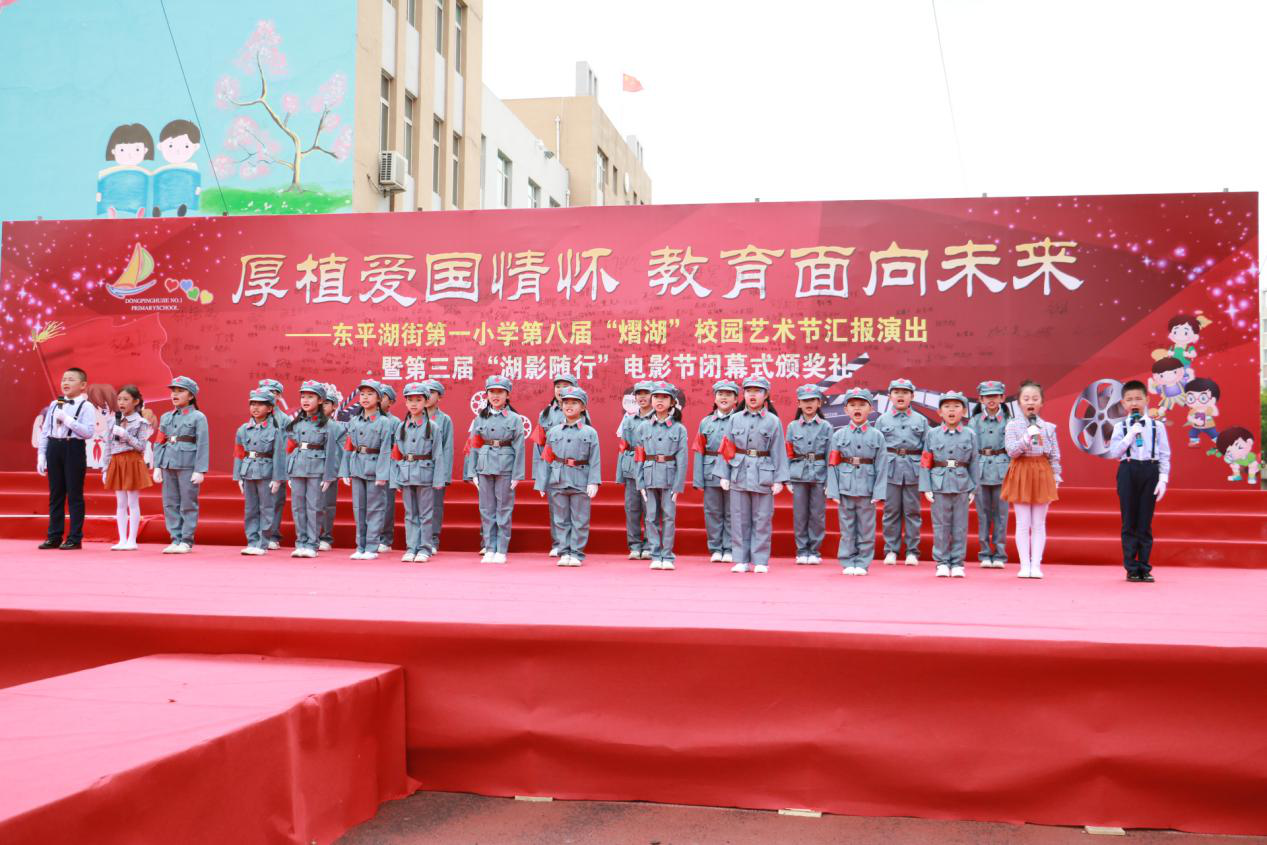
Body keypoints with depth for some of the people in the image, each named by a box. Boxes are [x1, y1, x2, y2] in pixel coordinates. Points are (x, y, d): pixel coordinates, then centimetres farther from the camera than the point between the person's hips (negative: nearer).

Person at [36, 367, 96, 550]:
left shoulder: (86, 406, -4)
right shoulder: (54, 404, 12)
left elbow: (89, 432, -16)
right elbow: (44, 431, 12)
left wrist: (67, 419, -18)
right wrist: (41, 455, 6)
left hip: (74, 448, -5)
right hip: (54, 448, 5)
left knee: (74, 494, -1)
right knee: (55, 494, 9)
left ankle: (75, 538, 4)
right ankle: (54, 536, 15)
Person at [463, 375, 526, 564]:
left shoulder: (515, 419, 3)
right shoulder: (480, 418, 9)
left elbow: (519, 449, 1)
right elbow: (473, 447, 9)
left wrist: (517, 475, -4)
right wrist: (472, 473, 3)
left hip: (505, 467, -2)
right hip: (484, 467, 2)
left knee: (504, 509, 1)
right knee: (486, 509, 4)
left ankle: (501, 550, 7)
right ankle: (489, 549, 11)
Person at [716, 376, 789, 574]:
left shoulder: (773, 421, 2)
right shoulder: (736, 419, 7)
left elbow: (778, 452, 0)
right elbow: (726, 449, 7)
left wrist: (779, 480, -4)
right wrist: (724, 474, 2)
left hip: (763, 476, -2)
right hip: (739, 474, 2)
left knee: (762, 520, 3)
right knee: (739, 519, 5)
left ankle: (760, 561, 10)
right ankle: (742, 560, 12)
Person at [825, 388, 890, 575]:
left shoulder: (877, 436, 3)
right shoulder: (838, 435, 3)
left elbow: (882, 467, 1)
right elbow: (832, 465, 2)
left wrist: (878, 492, -5)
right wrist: (833, 491, -5)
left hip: (867, 489, 0)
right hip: (845, 488, 0)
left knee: (866, 528, 5)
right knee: (847, 528, 6)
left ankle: (862, 563, 14)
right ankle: (847, 563, 15)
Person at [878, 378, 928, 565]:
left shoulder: (921, 420, 9)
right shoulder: (882, 420, 8)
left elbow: (927, 449, 8)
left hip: (913, 470, 0)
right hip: (890, 469, 0)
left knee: (912, 511, 3)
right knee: (891, 511, 3)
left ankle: (912, 551, 10)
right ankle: (891, 550, 11)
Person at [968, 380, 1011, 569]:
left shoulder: (1008, 421, 4)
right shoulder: (975, 421, 6)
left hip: (1002, 469, -1)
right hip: (980, 469, 1)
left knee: (1001, 513, 2)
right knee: (983, 512, 4)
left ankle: (999, 555, 8)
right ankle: (985, 554, 11)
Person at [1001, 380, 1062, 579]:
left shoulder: (1048, 427, 4)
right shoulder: (1012, 426, -2)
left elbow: (1055, 456, 7)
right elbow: (1012, 451, -12)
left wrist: (1056, 477, 4)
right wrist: (1027, 436, -22)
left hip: (1042, 474, 2)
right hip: (1021, 474, -2)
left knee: (1039, 524, 5)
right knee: (1023, 523, 1)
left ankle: (1036, 565, 9)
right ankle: (1025, 565, 8)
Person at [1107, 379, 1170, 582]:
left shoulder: (1157, 426, 4)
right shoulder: (1120, 427, 3)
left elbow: (1164, 455, 4)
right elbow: (1114, 453, -6)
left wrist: (1163, 479, -4)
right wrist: (1130, 434, -13)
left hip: (1150, 471, 0)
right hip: (1128, 471, 0)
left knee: (1145, 522, 3)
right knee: (1129, 522, 2)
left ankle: (1144, 567, 10)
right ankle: (1131, 568, 8)